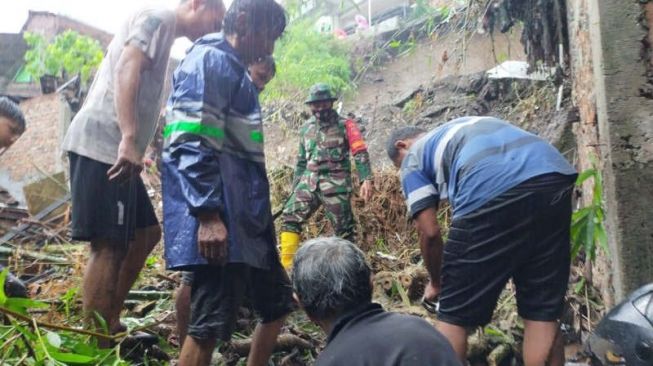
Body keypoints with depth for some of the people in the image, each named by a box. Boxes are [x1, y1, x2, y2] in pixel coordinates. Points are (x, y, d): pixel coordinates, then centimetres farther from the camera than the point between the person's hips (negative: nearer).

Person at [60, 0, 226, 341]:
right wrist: (129, 139, -29)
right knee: (108, 246, -11)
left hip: (115, 149, 10)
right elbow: (126, 70, -20)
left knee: (147, 232, 14)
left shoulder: (163, 32, 25)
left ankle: (110, 323, 20)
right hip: (103, 145, -10)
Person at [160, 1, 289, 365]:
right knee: (210, 323, -6)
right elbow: (192, 144, -20)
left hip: (247, 218, 11)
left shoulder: (235, 70, 22)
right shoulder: (209, 61, -9)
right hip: (220, 220, -10)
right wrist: (207, 215, -25)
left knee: (278, 303, 18)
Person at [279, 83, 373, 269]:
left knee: (343, 228, 0)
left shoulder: (345, 125, 0)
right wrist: (294, 189, 19)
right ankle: (287, 265, -5)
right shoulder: (305, 129, 15)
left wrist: (366, 179, -21)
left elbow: (360, 153, -8)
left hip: (335, 184, -4)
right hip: (309, 182, 5)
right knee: (290, 217, -7)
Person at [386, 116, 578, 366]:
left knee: (454, 315, 10)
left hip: (493, 192, -7)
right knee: (543, 311, 15)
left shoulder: (413, 158, 21)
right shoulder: (464, 128, 40)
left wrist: (436, 283, 30)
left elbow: (429, 232, 12)